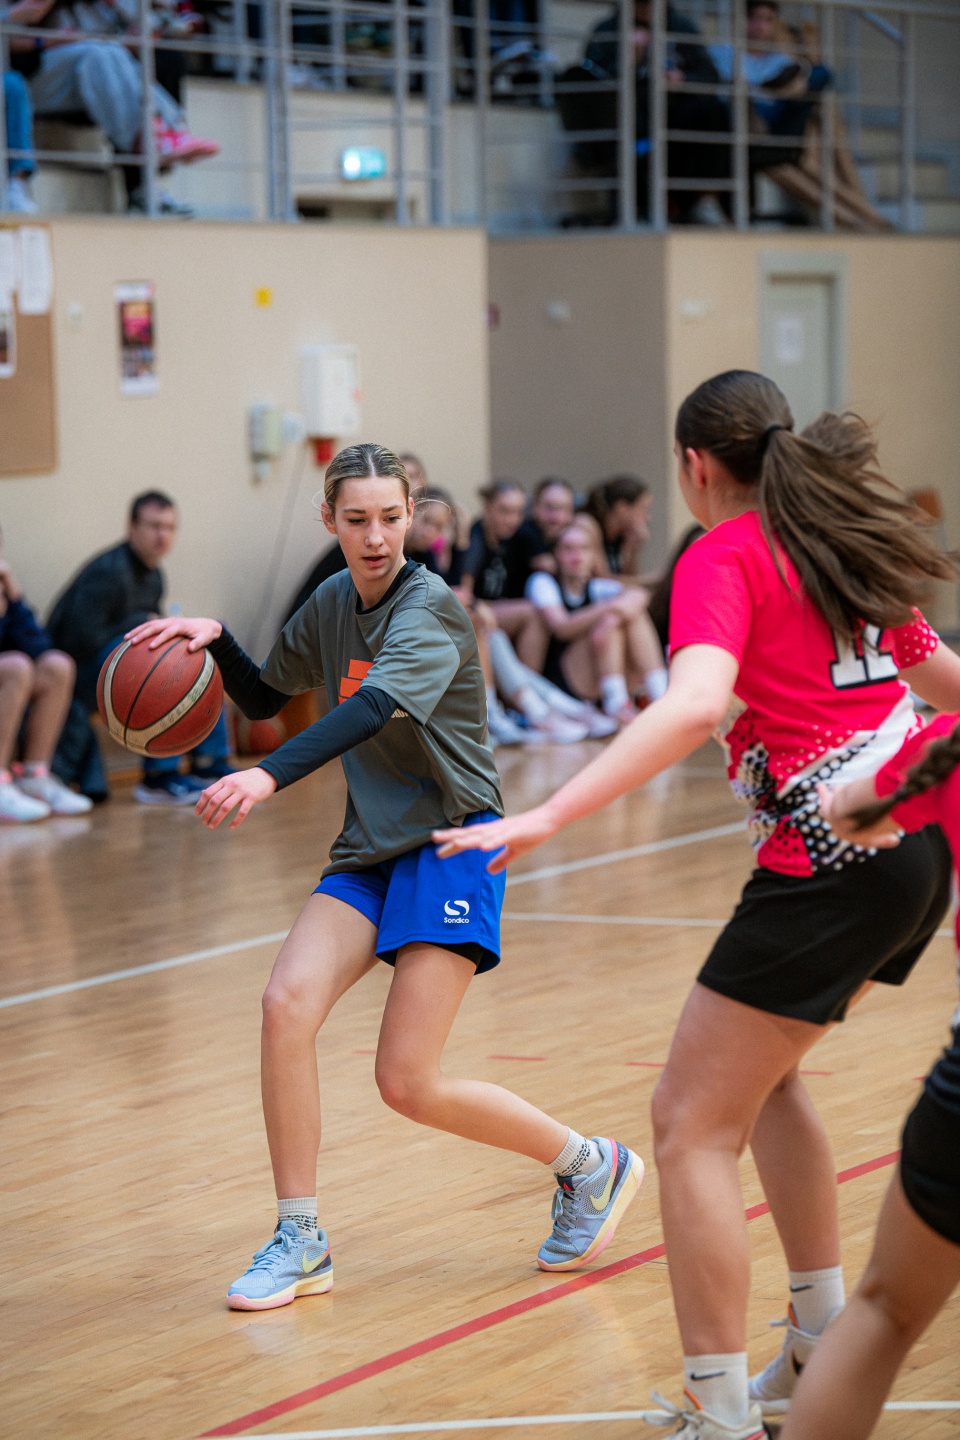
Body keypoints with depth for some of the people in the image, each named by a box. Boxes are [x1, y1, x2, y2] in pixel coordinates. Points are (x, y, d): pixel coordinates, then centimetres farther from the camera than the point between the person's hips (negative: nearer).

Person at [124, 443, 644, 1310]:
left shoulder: (430, 607, -16)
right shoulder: (333, 605, 7)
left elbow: (375, 708, -34)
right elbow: (266, 697, 22)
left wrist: (269, 777, -48)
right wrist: (216, 641, 0)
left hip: (450, 840, -6)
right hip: (370, 848, 6)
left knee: (409, 1084, -12)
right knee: (287, 1002, -18)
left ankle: (590, 1165, 12)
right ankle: (300, 1243, -8)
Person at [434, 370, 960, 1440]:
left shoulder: (724, 556, -8)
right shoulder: (840, 544, 15)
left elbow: (694, 705, -27)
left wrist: (548, 816, -33)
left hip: (831, 861, -9)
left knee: (692, 1122, -3)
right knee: (762, 1073, 26)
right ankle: (823, 1350, 31)